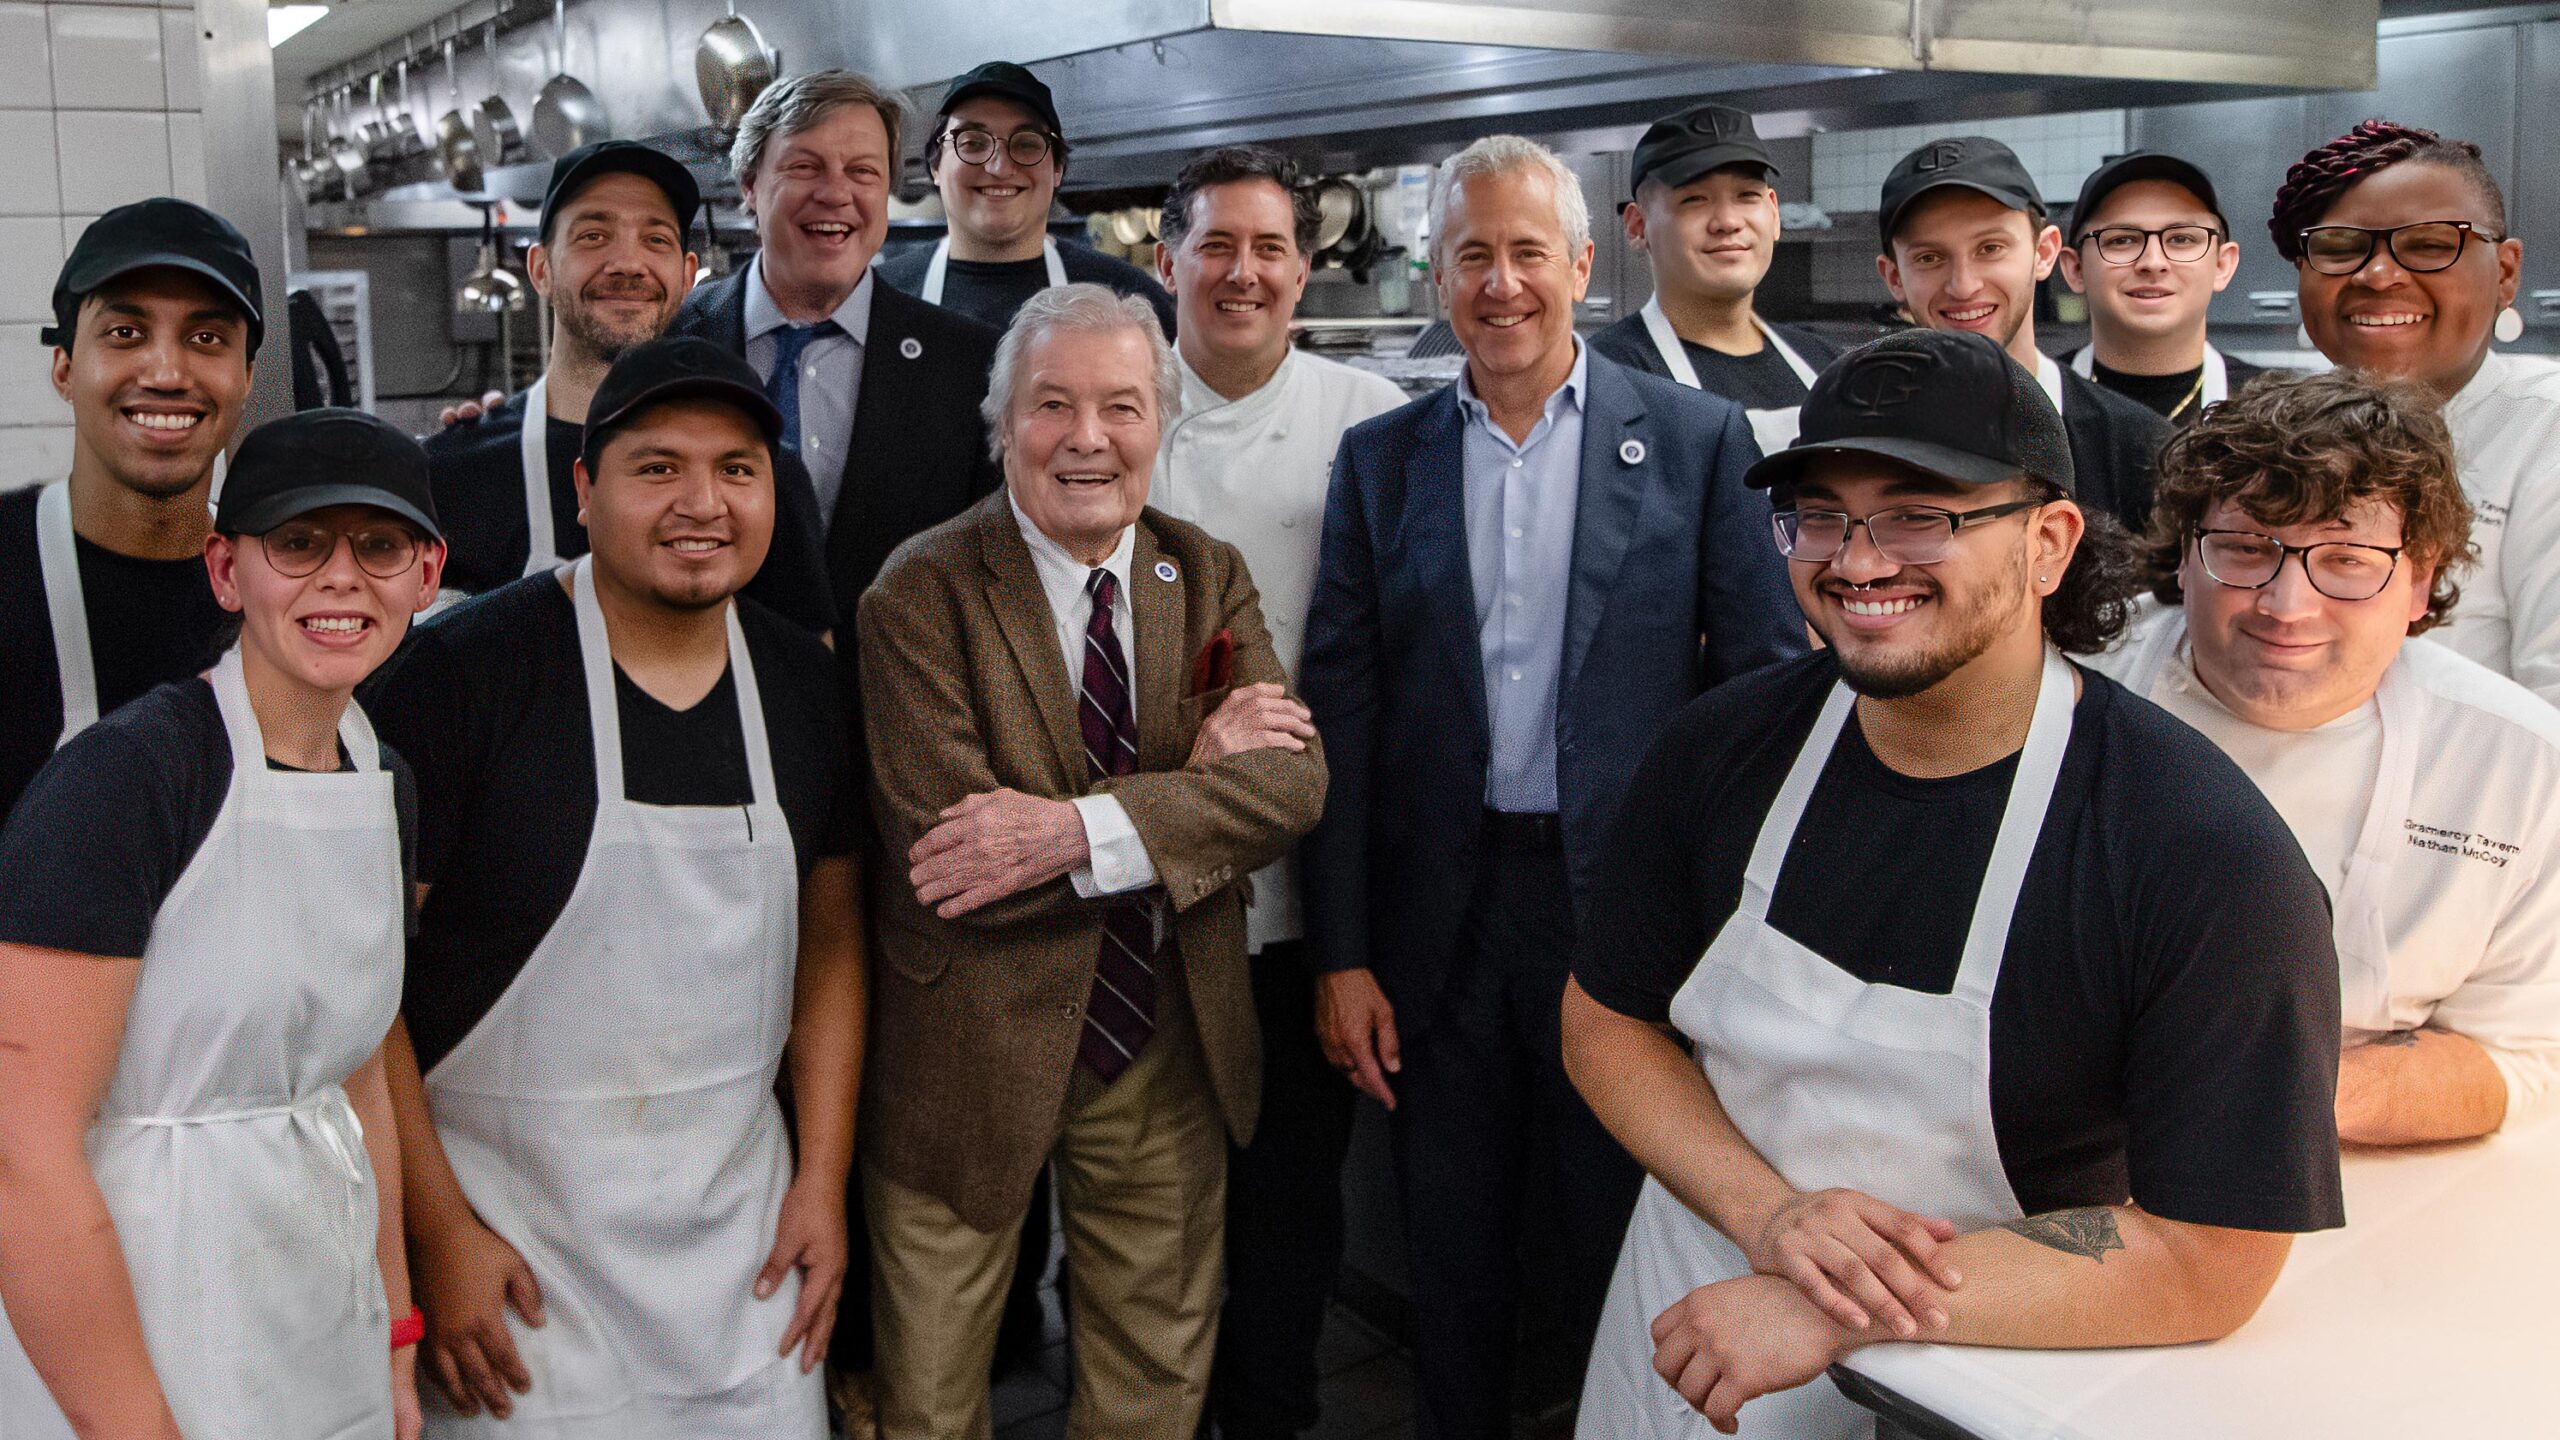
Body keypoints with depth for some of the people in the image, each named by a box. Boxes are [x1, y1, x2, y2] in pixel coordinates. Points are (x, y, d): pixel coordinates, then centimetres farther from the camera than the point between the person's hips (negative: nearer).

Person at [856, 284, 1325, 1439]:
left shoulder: (1208, 578, 1)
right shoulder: (922, 595, -14)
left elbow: (1295, 779, -13)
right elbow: (943, 847, -24)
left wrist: (1082, 830, -27)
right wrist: (1190, 779, -20)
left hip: (1171, 1049, 4)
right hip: (973, 1055, -3)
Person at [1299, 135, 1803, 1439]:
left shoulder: (1697, 438, -1)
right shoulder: (1379, 460, 5)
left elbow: (1766, 680, -2)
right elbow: (1340, 711, 2)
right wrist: (1340, 953, -2)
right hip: (1443, 919, 2)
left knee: (1627, 1270, 11)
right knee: (1453, 1270, 16)